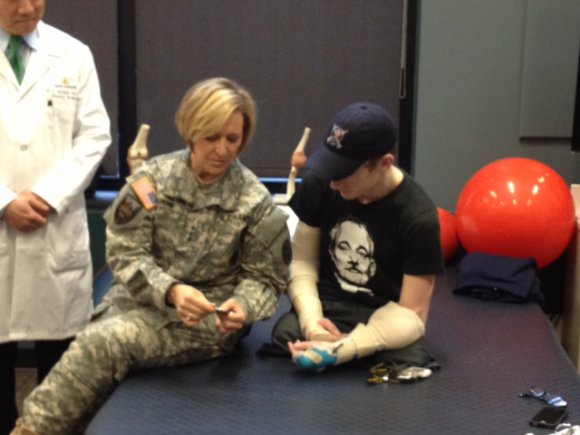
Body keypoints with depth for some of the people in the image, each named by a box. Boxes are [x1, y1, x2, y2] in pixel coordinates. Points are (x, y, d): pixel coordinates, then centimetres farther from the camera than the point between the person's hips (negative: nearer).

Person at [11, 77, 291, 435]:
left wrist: (243, 307, -23)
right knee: (98, 345, -29)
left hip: (208, 319, -3)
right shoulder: (152, 178, -3)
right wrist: (169, 290, -25)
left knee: (102, 344, -26)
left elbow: (264, 278, 1)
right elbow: (125, 254, -6)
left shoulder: (256, 203, -6)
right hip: (142, 300, 3)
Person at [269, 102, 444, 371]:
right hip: (326, 304, 1)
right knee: (283, 339, -32)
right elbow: (302, 260, 1)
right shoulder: (318, 184, -9)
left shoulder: (418, 217, -17)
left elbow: (411, 315, -15)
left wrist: (343, 349, -30)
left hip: (386, 316, -1)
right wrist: (312, 324, -19)